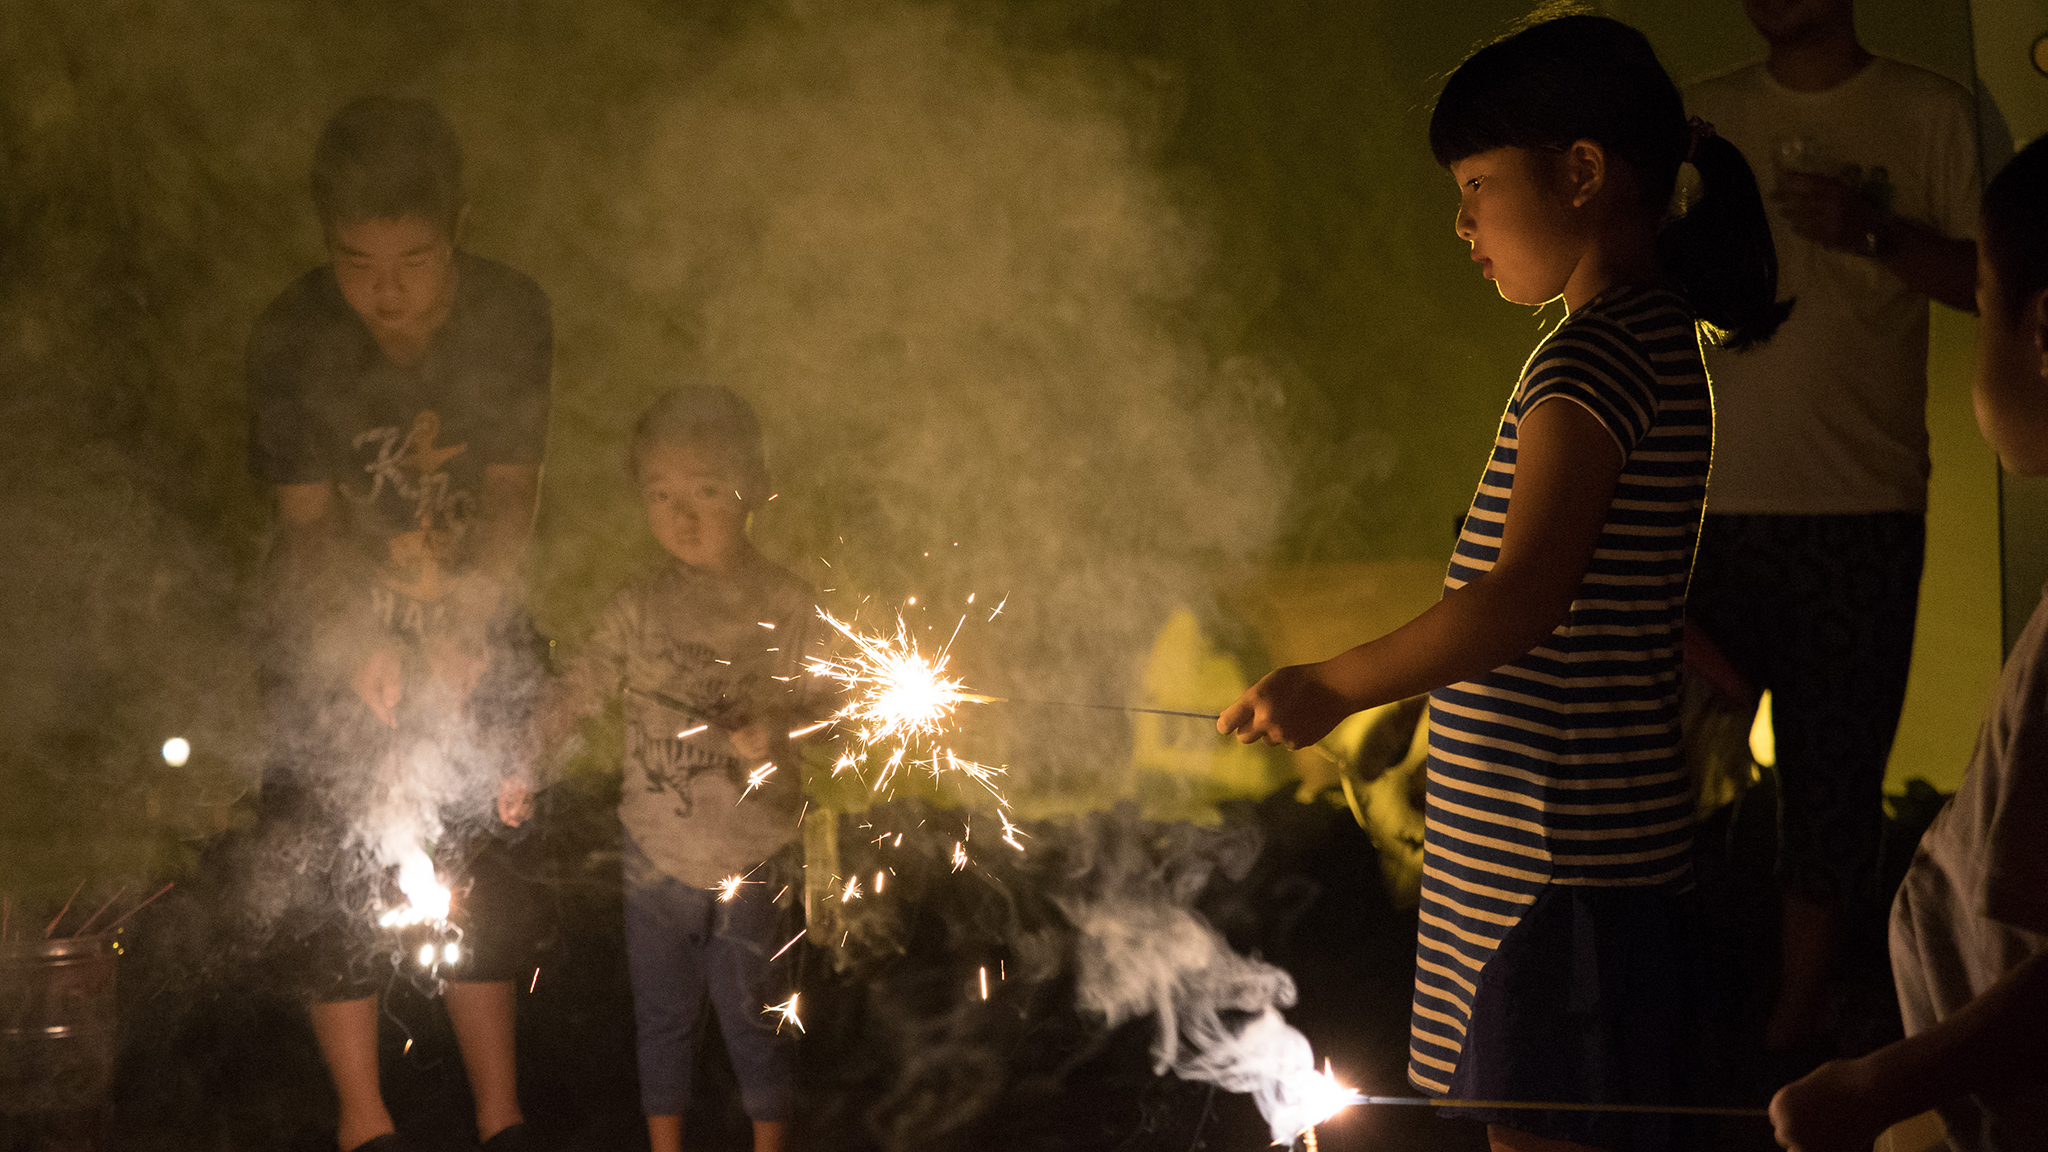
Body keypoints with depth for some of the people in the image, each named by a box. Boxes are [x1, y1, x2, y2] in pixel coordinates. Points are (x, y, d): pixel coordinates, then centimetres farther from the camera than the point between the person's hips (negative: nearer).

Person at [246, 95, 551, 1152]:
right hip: (331, 627, -1)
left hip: (474, 620, 1)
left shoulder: (513, 318, -18)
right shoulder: (291, 339, -21)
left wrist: (469, 624, -25)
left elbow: (511, 492, -11)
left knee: (485, 865, 3)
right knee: (337, 876, -3)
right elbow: (308, 519, -14)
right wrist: (361, 647, -28)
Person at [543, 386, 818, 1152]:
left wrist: (774, 732, -24)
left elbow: (812, 703, -3)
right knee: (661, 1015, 14)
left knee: (755, 1016, 8)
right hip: (657, 853, 2)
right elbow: (576, 692, -1)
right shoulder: (639, 607, -3)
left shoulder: (786, 606, -7)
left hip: (752, 858, -2)